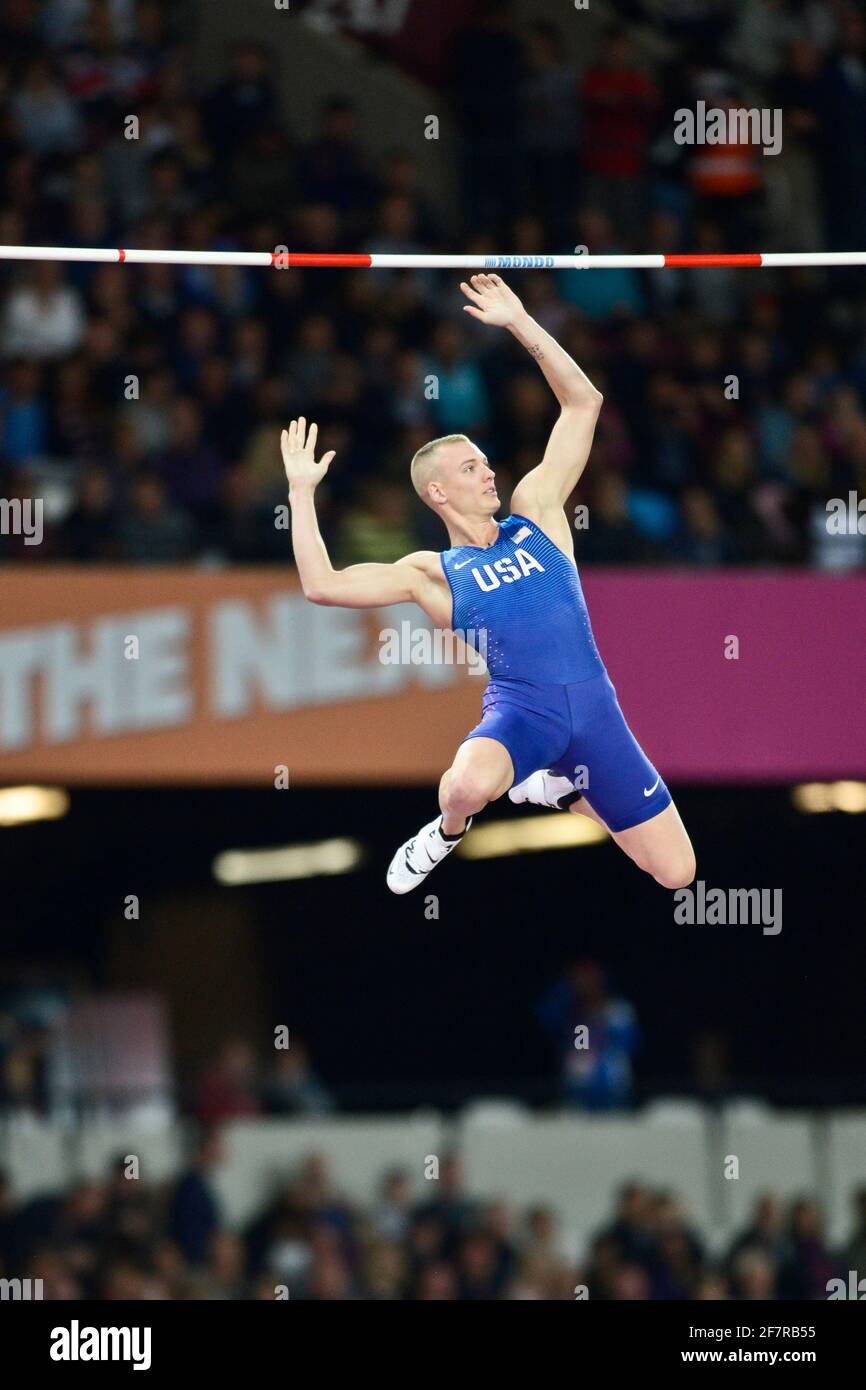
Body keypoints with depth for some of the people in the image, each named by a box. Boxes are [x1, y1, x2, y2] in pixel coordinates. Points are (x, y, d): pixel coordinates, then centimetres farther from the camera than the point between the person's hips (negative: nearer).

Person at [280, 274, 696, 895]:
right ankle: (447, 833, 0)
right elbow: (322, 585, -1)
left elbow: (583, 402, 15)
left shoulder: (535, 512, 15)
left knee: (677, 873, 4)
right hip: (521, 706, -3)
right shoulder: (432, 574, 8)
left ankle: (564, 789, 32)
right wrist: (302, 491, 1)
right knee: (468, 787, -41)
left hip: (594, 705, 3)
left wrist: (521, 324, 8)